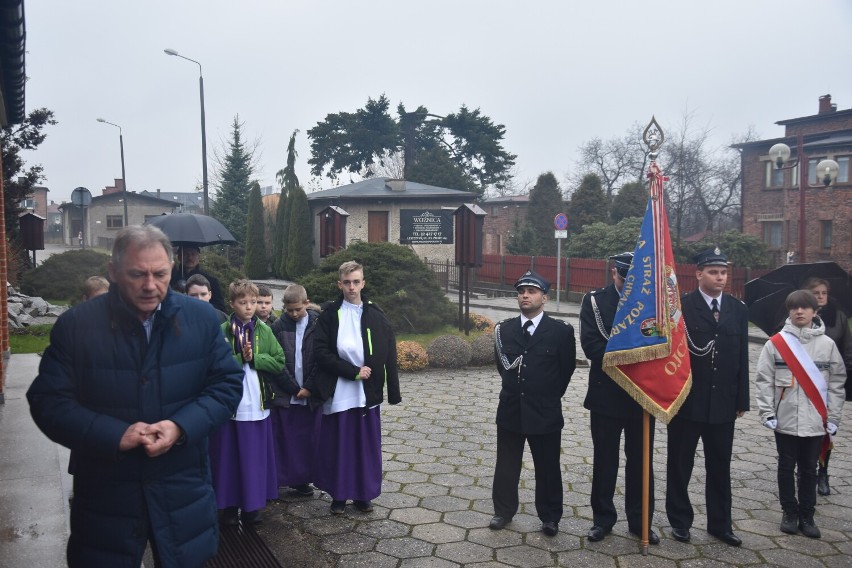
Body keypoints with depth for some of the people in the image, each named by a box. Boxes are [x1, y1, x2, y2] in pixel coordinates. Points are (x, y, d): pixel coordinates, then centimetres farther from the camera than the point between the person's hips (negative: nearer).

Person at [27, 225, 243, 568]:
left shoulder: (201, 319, -2)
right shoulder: (75, 325, -6)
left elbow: (227, 384, 0)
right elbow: (48, 400, -6)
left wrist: (181, 426, -16)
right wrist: (115, 434, -19)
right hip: (105, 495, -1)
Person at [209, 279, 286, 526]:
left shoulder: (264, 331, 5)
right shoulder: (222, 331, -5)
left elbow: (279, 362, 1)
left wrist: (254, 358, -11)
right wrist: (240, 358, -21)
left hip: (257, 405, 3)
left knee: (256, 457, 9)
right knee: (229, 457, 6)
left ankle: (252, 506, 22)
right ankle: (229, 506, 21)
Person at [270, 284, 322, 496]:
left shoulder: (318, 325, -3)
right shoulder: (278, 326, -2)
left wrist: (309, 387, -7)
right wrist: (293, 388, -7)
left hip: (311, 393, 0)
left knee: (308, 438, 7)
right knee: (283, 438, 2)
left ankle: (303, 479, 19)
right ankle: (280, 478, 14)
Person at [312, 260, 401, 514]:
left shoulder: (376, 316, 3)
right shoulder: (329, 315, -1)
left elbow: (389, 357, 1)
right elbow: (320, 352, -8)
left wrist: (394, 392, -4)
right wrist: (353, 371, -15)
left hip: (368, 392, 1)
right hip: (338, 393, -1)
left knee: (367, 445, 9)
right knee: (338, 445, 7)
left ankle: (363, 494, 24)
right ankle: (338, 495, 22)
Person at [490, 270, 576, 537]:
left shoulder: (561, 331, -7)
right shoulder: (504, 329, 2)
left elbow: (567, 368, 2)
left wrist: (549, 396, 8)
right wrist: (515, 388, 11)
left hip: (545, 413, -2)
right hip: (510, 409, 3)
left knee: (548, 468, 10)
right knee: (506, 465, 13)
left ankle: (550, 517, 27)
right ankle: (504, 510, 31)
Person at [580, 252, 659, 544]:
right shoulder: (595, 300, -4)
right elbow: (591, 345, -13)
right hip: (607, 394, -1)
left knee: (640, 461, 12)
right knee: (605, 460, 10)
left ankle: (640, 520, 27)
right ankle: (603, 518, 26)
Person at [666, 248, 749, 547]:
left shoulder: (738, 309, 5)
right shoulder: (681, 306, -8)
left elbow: (742, 357, 6)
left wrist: (741, 399, 5)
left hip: (723, 403, 4)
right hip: (686, 401, -3)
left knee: (720, 466, 14)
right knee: (680, 465, 10)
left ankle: (720, 523, 28)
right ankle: (680, 520, 26)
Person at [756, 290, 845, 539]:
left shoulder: (827, 344, 0)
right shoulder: (776, 343, -5)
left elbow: (837, 382, 4)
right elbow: (764, 380, -3)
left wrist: (832, 418, 0)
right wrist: (767, 413, -8)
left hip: (816, 421, 1)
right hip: (785, 419, -1)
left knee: (809, 468, 11)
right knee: (787, 467, 11)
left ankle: (807, 515, 23)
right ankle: (789, 512, 24)